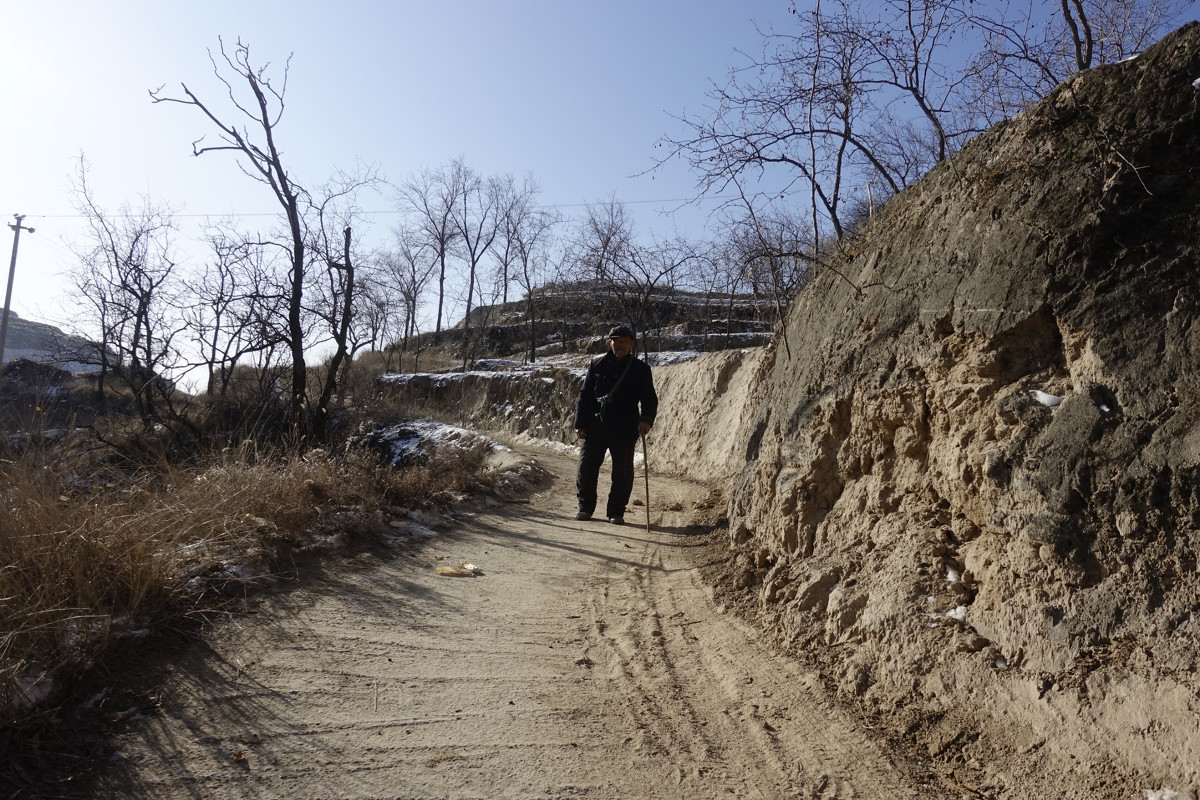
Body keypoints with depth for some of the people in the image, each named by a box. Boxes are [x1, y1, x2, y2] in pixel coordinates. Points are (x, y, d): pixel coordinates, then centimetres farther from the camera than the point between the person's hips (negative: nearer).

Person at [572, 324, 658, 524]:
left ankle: (616, 512, 18)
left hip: (625, 431, -1)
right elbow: (584, 395, 7)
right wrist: (579, 424, 1)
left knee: (622, 472, 3)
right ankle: (586, 507, 21)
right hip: (595, 427, 1)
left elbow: (650, 399, 0)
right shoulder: (597, 365, 6)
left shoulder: (641, 369, 3)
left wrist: (646, 419, -19)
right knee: (586, 467, 4)